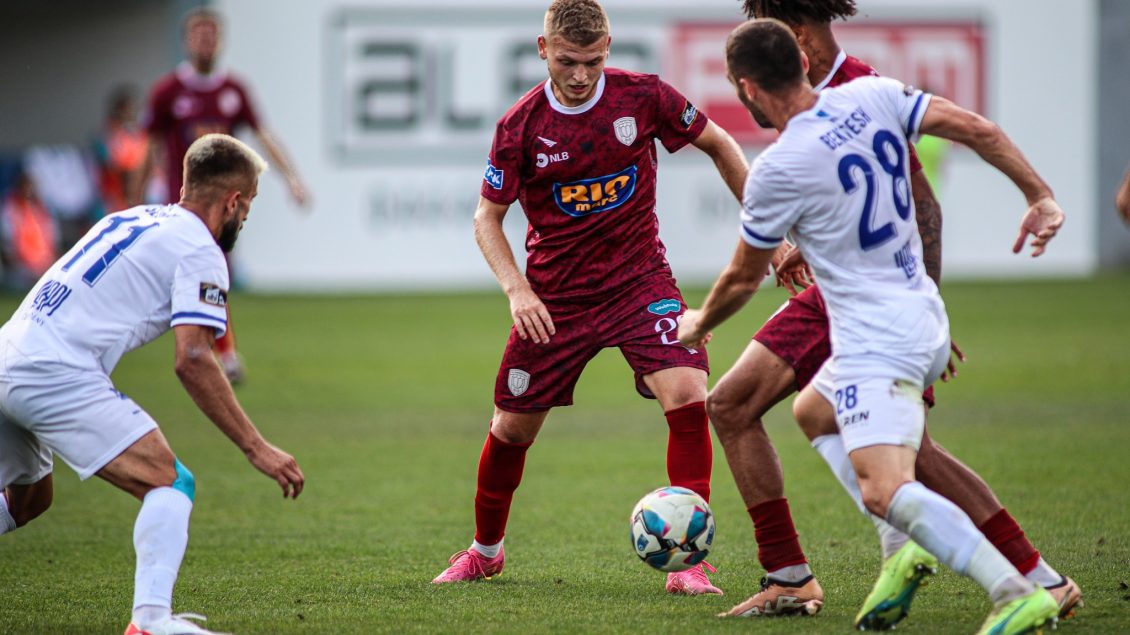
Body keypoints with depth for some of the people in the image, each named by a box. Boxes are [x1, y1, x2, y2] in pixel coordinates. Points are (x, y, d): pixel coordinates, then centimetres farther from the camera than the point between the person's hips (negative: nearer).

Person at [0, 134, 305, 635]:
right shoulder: (200, 251, -3)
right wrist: (257, 450, -11)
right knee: (171, 484, -10)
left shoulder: (132, 220, 22)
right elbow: (192, 362, -12)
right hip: (59, 375, -9)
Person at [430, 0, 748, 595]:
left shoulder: (643, 96, -11)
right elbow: (486, 216, -2)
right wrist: (516, 288, -17)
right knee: (513, 426, 7)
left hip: (638, 280, -1)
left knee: (687, 394, -23)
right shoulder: (521, 125, -11)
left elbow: (717, 144, 5)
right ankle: (484, 551, 35)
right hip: (554, 296, 1)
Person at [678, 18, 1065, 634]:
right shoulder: (872, 95, 1)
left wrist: (698, 324, 20)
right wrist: (1039, 197, 8)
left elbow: (743, 277, 0)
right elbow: (979, 130, -2)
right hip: (925, 318, 9)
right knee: (812, 412, 30)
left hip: (875, 343, -9)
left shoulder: (776, 171, -15)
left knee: (885, 491, -21)